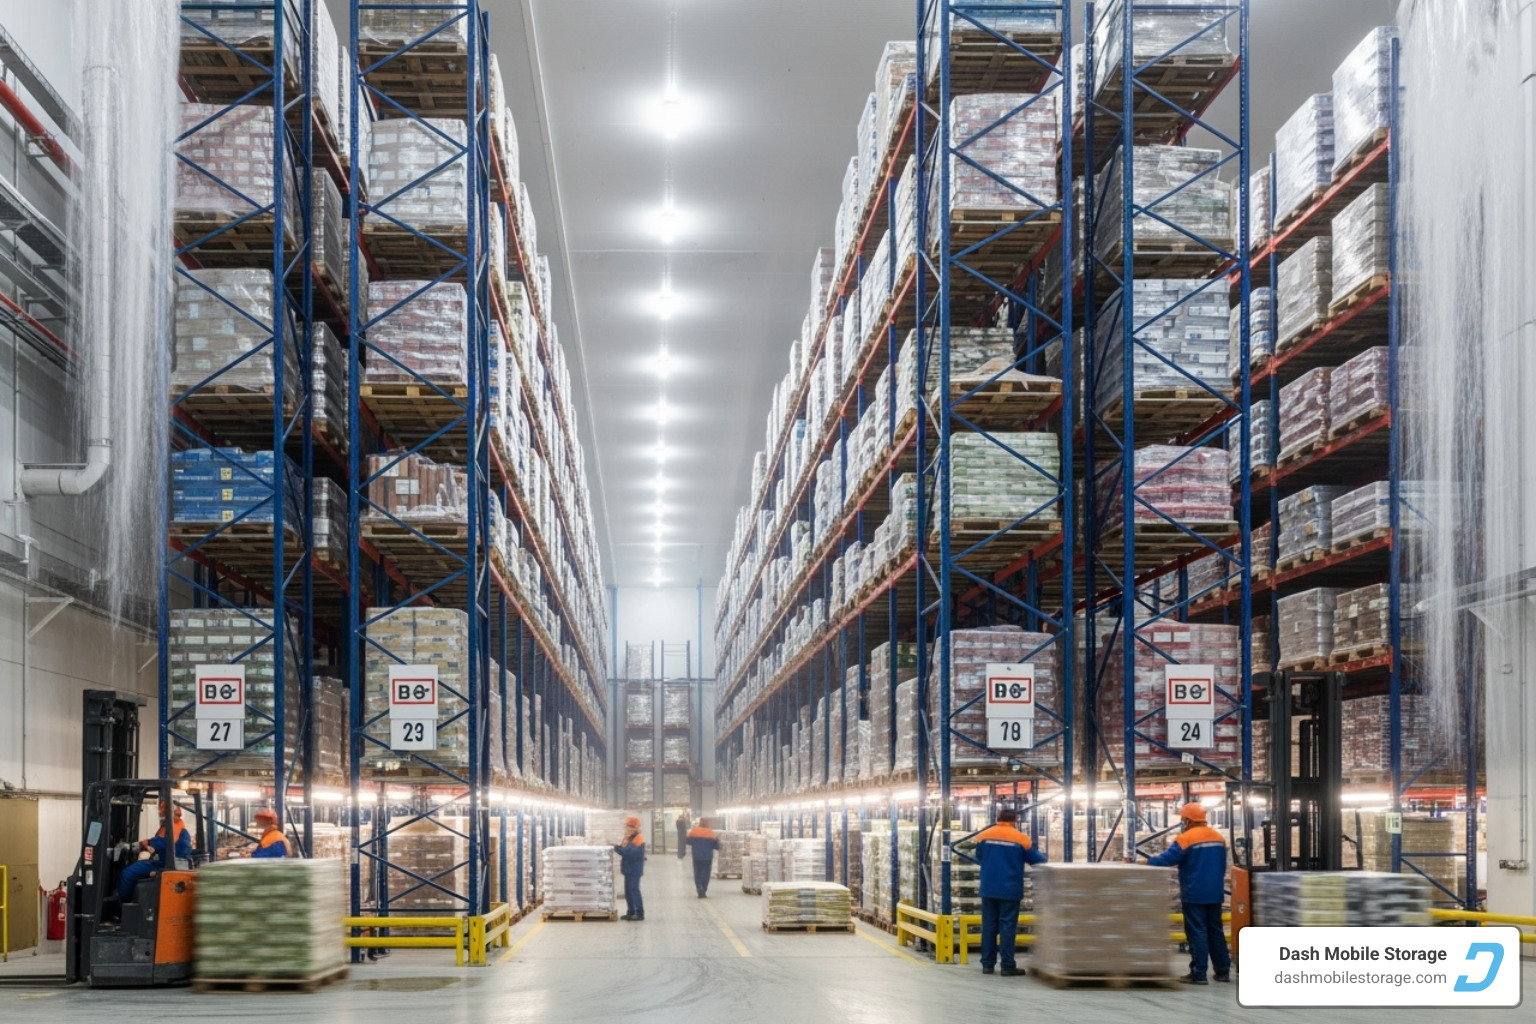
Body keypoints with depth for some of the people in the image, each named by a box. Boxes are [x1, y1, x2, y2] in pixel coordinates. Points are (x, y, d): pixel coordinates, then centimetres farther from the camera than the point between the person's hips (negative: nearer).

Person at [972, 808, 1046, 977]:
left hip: (988, 890, 3)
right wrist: (1043, 857, 23)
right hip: (1010, 891, -3)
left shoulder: (983, 836, 1)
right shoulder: (1021, 839, -7)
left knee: (989, 926, 9)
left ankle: (987, 964, 10)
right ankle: (1007, 966, -1)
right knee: (1007, 927, -1)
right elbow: (1038, 861, 0)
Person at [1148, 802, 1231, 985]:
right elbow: (1222, 866, 17)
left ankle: (1198, 974, -4)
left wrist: (1147, 861, -2)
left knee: (1197, 933, -4)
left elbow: (1168, 859, -16)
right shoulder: (1219, 838, 11)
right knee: (1215, 932, 13)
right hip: (1215, 894, 7)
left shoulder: (1186, 838, -14)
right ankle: (1223, 971, 14)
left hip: (1194, 895, -7)